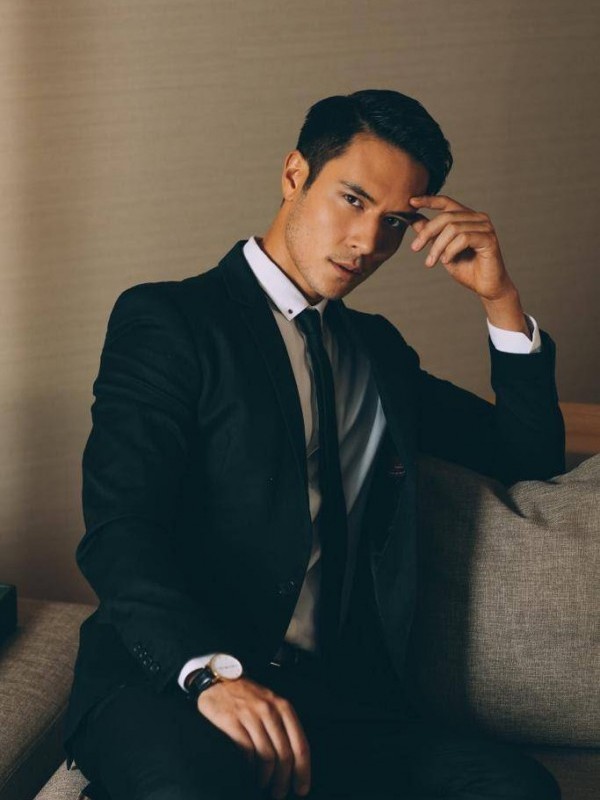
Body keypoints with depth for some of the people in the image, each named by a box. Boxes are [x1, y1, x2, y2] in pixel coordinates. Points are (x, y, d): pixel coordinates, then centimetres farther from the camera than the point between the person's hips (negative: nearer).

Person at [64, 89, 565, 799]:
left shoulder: (378, 351, 24)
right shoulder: (166, 319, 2)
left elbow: (532, 457, 26)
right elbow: (119, 531, -10)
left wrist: (499, 296, 12)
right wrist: (212, 670, -28)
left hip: (343, 692, 6)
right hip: (169, 677, -5)